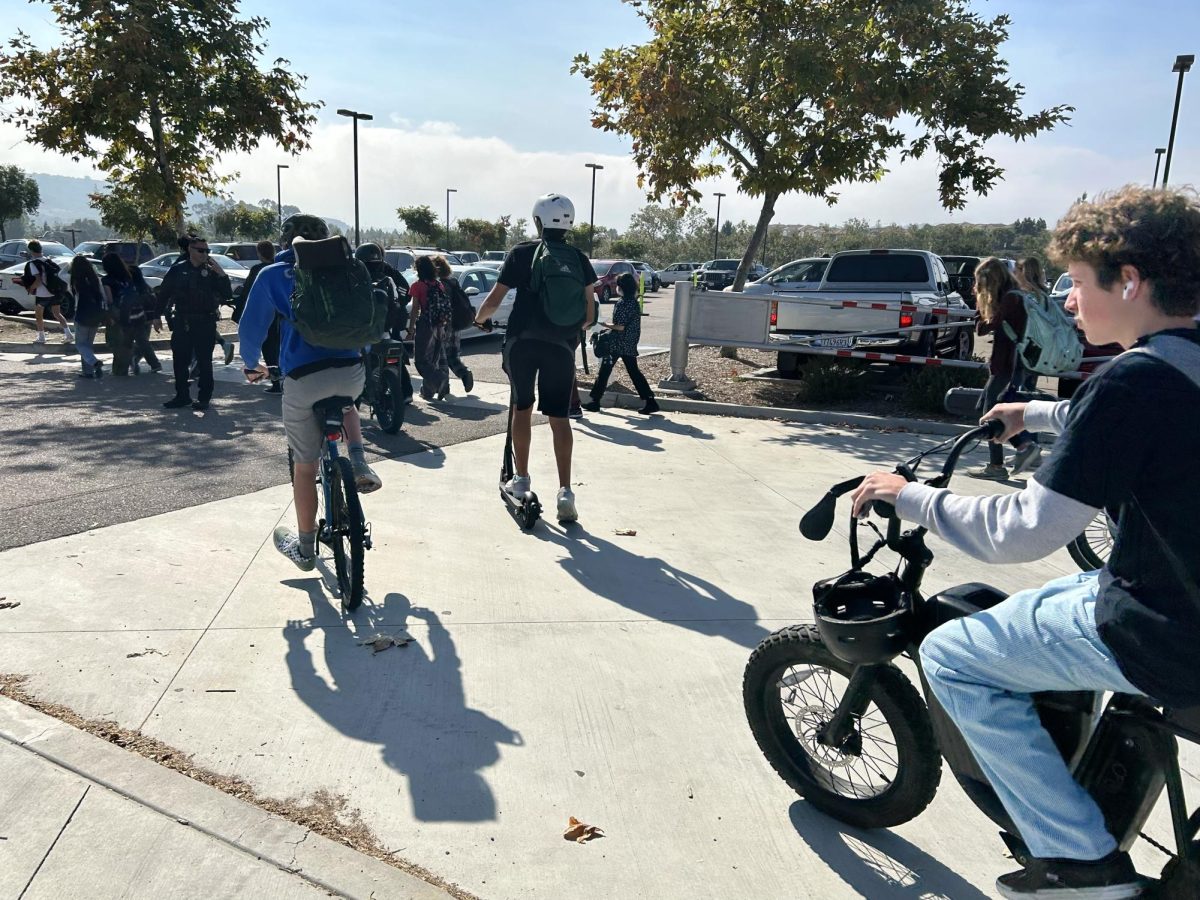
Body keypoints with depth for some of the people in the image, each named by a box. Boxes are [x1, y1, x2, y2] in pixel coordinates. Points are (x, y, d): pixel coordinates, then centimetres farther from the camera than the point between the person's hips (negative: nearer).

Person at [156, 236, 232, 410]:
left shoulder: (211, 271, 2)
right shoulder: (177, 270, 4)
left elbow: (227, 294, -6)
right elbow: (163, 294, 10)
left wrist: (221, 273, -16)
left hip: (205, 323, -2)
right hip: (182, 322, 2)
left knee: (204, 361, 2)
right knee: (179, 360, 7)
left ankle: (204, 397, 11)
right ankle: (182, 395, 19)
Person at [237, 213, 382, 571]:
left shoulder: (271, 275, 9)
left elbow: (251, 328, 9)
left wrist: (252, 365, 28)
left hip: (303, 378, -2)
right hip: (352, 371, 3)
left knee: (305, 465, 11)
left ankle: (305, 549, 23)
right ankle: (360, 467, 15)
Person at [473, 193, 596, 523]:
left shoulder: (521, 253, 1)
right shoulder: (579, 258, 6)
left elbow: (494, 300, 0)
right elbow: (589, 310, 5)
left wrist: (479, 318, 20)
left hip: (521, 340, 0)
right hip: (561, 344, 1)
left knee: (522, 407, 16)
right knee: (559, 416, 3)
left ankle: (521, 479, 22)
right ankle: (565, 491, -6)